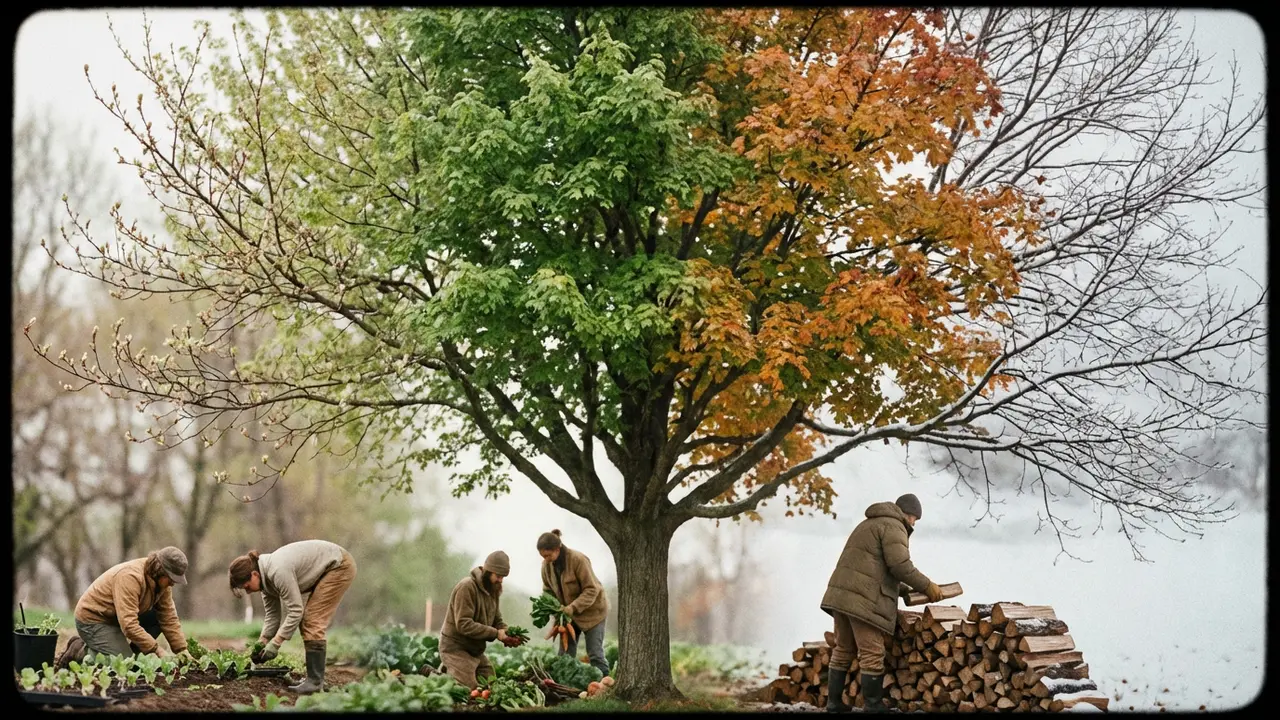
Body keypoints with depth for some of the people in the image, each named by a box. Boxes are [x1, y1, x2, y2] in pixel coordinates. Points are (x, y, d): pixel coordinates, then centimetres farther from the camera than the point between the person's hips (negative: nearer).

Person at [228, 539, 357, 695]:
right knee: (307, 621, 7)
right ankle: (314, 678, 9)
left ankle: (315, 682, -16)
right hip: (325, 569, 10)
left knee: (312, 622, -14)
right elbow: (271, 615, 6)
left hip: (340, 566, -10)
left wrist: (275, 643, -22)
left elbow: (295, 611, -26)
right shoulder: (266, 577, 1)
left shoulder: (278, 571, -29)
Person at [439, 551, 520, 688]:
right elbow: (464, 624, -26)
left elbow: (497, 621, 12)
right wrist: (495, 633, -27)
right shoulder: (467, 587, -19)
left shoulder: (493, 590, 9)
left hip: (476, 651, 8)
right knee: (468, 690, -19)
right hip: (456, 649, -8)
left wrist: (508, 634, -11)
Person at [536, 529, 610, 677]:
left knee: (595, 653, -5)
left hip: (591, 610, -6)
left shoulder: (578, 560, -27)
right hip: (569, 613, 6)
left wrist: (573, 608, -32)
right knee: (565, 653, 4)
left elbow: (592, 590, -24)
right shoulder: (547, 565, -8)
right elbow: (548, 590, 6)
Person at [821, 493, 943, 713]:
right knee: (872, 654, -6)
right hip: (863, 598, -10)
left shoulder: (870, 524, 29)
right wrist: (927, 587, -4)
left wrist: (904, 590, 24)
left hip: (841, 594, 10)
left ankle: (834, 704, 18)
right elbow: (900, 565, -14)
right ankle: (874, 707, -4)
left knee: (843, 650, 15)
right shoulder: (893, 526, -2)